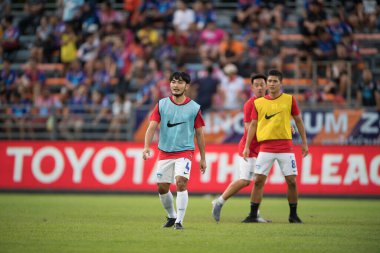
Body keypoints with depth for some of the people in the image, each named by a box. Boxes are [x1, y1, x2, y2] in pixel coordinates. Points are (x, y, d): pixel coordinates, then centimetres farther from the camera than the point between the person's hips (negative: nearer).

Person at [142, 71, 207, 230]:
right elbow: (152, 127, -3)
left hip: (184, 152, -3)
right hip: (164, 152, 3)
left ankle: (179, 221, -16)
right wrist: (147, 146, -20)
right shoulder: (161, 104, 2)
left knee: (181, 183, -21)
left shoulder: (194, 108, 0)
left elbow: (199, 134, 6)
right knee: (162, 188, 6)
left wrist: (203, 158, 7)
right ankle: (171, 216, 29)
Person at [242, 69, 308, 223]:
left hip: (285, 146, -1)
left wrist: (304, 143, 8)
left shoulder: (289, 99, 3)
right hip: (265, 147, 1)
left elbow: (298, 121, 10)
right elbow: (253, 125, 9)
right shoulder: (259, 103, 6)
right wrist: (247, 146, 3)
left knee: (291, 181, -2)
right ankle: (253, 215, 2)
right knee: (258, 180, -5)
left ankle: (293, 215, 12)